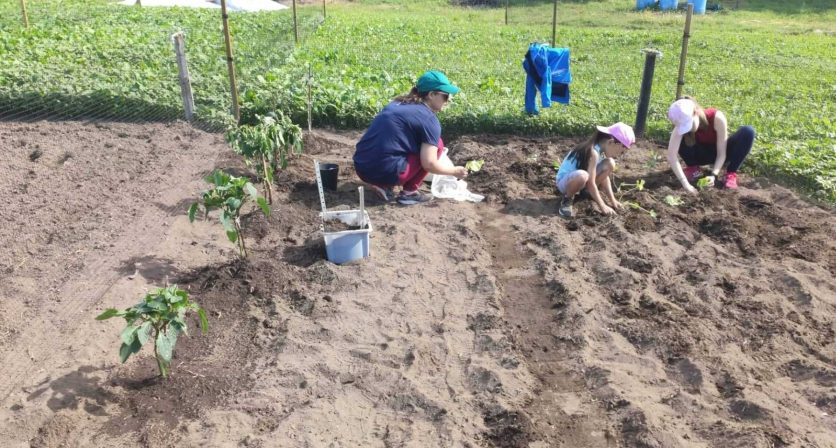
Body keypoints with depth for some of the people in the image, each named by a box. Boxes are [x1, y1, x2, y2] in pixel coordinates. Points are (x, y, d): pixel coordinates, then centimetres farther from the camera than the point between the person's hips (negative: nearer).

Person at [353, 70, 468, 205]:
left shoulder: (398, 104, 18)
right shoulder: (429, 119, -5)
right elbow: (429, 164, -10)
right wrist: (454, 171, 8)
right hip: (385, 172, -8)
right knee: (436, 144, 7)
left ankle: (384, 185, 14)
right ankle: (409, 192, 7)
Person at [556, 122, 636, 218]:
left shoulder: (602, 149, -3)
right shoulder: (593, 152, -29)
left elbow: (605, 176, 3)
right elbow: (591, 182, -28)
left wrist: (613, 201, 0)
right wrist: (602, 206, -23)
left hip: (578, 179, 8)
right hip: (565, 180, -8)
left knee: (610, 163, -5)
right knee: (582, 175, -42)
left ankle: (589, 192, 9)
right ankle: (567, 199, -13)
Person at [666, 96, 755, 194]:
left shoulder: (717, 118, -32)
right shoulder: (682, 124, -29)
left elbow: (721, 154, -27)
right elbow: (671, 155, -41)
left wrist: (714, 175, -43)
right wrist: (685, 184, -49)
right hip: (701, 153, 0)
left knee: (748, 132, -29)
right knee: (679, 139, -30)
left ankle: (731, 173, -14)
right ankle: (693, 167, -2)